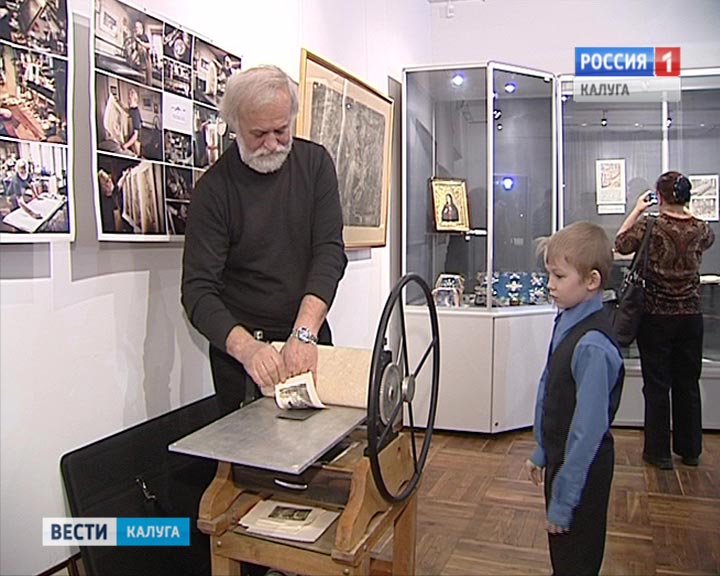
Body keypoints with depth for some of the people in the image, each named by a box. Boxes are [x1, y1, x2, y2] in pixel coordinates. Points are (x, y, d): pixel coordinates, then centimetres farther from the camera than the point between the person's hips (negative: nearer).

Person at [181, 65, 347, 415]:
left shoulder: (315, 162, -2)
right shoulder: (214, 187, -11)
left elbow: (329, 251, -10)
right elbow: (198, 291, -14)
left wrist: (304, 332, -24)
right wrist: (248, 349, -32)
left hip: (310, 339, 3)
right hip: (240, 350, -2)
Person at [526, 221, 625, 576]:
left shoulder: (593, 346, -28)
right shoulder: (566, 324, -1)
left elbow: (588, 428, -25)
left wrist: (563, 501, -19)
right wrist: (541, 453, 16)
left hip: (583, 469, -8)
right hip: (561, 456, 8)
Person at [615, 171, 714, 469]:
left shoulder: (649, 227, -14)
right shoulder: (701, 229, -3)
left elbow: (620, 244, 3)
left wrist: (637, 211, 9)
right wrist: (682, 212, 21)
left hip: (657, 317, -4)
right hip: (690, 317, 4)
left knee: (657, 385, 7)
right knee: (688, 384, 15)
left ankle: (659, 451, 15)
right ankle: (690, 450, 27)